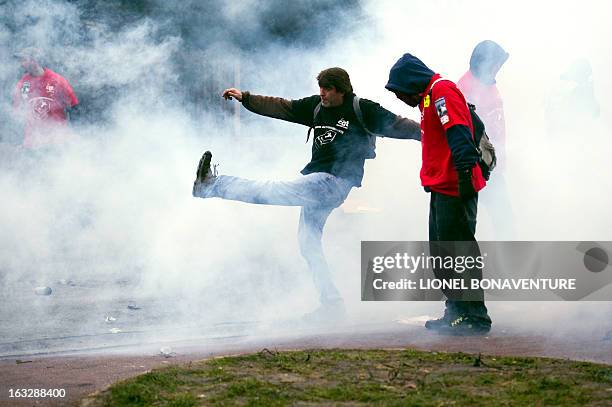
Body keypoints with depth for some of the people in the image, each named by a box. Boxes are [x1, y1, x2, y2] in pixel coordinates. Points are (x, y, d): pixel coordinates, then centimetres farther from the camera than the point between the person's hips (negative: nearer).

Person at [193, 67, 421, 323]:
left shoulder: (362, 110, -6)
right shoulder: (316, 106, 12)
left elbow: (394, 125, -9)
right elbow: (281, 108, 15)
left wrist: (422, 132, -23)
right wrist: (245, 98, 12)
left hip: (334, 182, -9)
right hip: (317, 184, 9)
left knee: (270, 191, -16)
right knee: (308, 243, 9)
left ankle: (212, 185, -6)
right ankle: (331, 305, 11)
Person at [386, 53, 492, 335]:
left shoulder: (442, 90, -9)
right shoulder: (429, 97, 24)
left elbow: (458, 133, -21)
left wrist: (465, 171, -30)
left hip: (454, 187, -11)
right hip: (441, 189, 11)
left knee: (461, 251, -9)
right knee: (441, 253, 14)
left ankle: (475, 317, -6)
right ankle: (456, 311, 20)